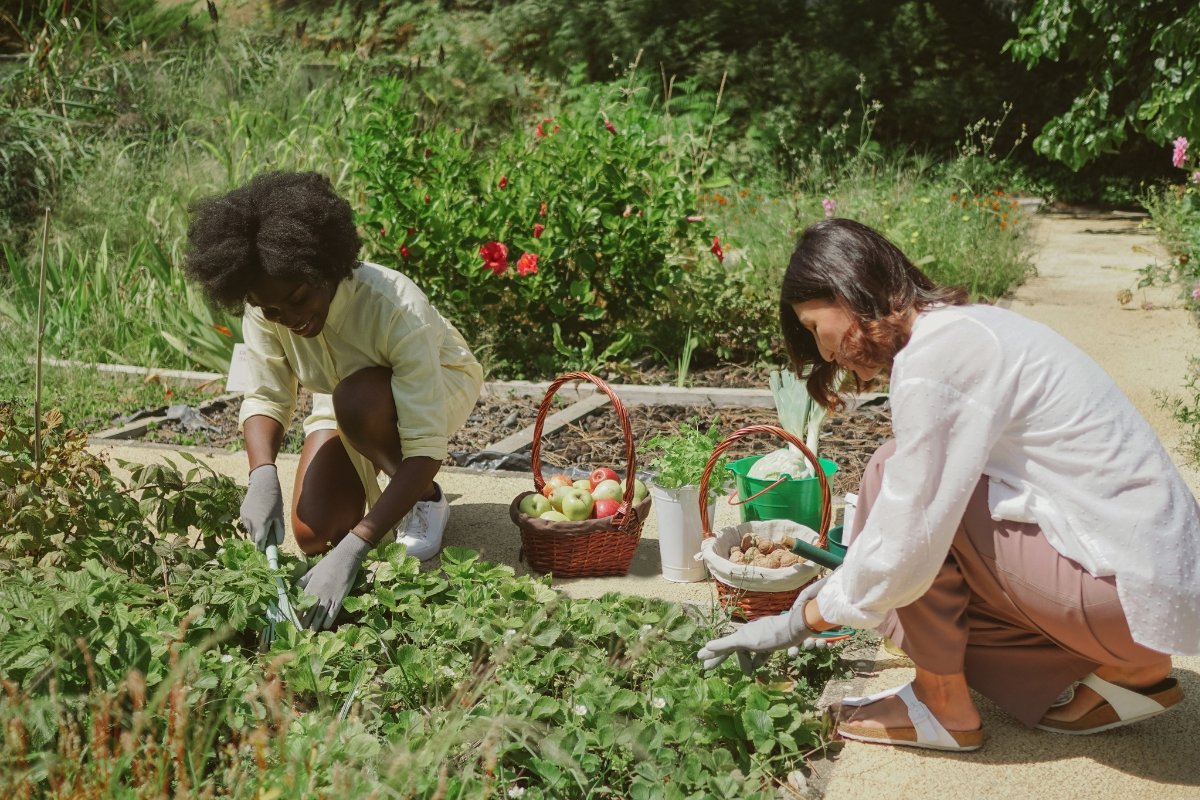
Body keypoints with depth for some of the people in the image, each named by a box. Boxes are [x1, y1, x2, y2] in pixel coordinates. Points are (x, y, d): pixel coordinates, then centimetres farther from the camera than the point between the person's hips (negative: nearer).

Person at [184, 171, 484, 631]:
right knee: (314, 535, -10)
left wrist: (353, 549, -50)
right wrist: (262, 475, -40)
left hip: (439, 385, -4)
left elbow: (426, 450, -42)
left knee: (357, 400, -37)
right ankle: (372, 482, 23)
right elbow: (265, 398, -17)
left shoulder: (396, 308, -40)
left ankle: (424, 499, -9)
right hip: (346, 401, 5)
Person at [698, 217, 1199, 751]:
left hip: (1133, 589, -9)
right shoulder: (963, 326, 10)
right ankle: (1130, 668, 12)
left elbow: (903, 549, -19)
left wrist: (800, 620, -4)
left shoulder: (933, 358, -19)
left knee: (894, 473, -11)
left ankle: (942, 706, 1)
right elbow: (928, 512, 17)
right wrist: (840, 587, 22)